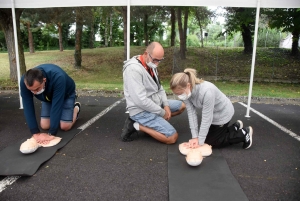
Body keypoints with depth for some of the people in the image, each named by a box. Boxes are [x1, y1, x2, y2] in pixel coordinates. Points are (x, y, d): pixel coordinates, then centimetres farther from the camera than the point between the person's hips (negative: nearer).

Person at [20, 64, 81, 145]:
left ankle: (76, 108, 16)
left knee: (65, 126, -11)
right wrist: (36, 133, -32)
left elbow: (56, 105, -41)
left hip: (66, 94, -3)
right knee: (45, 126, -7)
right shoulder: (24, 81, -32)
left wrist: (51, 133, -38)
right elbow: (28, 107, -28)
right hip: (48, 97, 4)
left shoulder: (58, 77, -44)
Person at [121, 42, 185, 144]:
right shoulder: (134, 69, -26)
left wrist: (166, 105, -1)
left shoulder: (151, 64, 4)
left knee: (181, 106, 20)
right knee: (172, 137, -13)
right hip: (142, 110, -10)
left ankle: (151, 123, 8)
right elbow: (141, 101, -28)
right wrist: (162, 112, -16)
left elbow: (159, 87, 14)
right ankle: (137, 125, -4)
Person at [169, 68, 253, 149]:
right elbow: (191, 113, -18)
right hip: (212, 114, 7)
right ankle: (236, 126, 32)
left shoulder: (207, 91, -41)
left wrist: (200, 142, -25)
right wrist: (195, 137, -19)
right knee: (208, 137, 19)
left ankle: (244, 133, 14)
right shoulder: (186, 92, -21)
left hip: (223, 113, -7)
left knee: (211, 142, 2)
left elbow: (206, 118, -33)